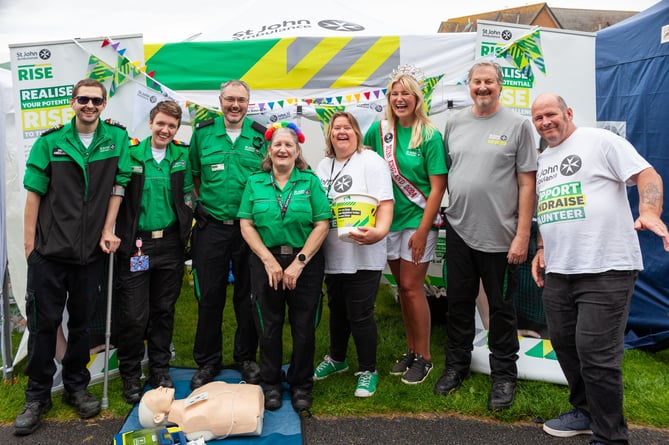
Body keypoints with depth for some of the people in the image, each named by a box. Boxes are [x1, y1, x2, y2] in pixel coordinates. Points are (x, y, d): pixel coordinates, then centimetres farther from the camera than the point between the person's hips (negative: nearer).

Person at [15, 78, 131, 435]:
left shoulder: (117, 138, 2)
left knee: (81, 322, 12)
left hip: (91, 251, 1)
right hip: (48, 249, -1)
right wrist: (29, 242, -2)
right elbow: (34, 192, 0)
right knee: (44, 322, 6)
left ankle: (76, 386, 29)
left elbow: (118, 186, 2)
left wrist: (108, 230, -4)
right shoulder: (50, 141, -1)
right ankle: (37, 395, 21)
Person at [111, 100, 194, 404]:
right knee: (134, 315, 0)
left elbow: (188, 196, 11)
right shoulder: (130, 153, -3)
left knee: (164, 311, 12)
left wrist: (185, 230, 3)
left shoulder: (183, 156, 4)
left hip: (170, 244, 3)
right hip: (135, 244, -2)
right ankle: (130, 375, 20)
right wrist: (115, 232, -5)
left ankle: (160, 370, 28)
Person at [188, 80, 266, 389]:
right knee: (209, 296, 6)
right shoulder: (202, 133, 4)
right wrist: (201, 203, 4)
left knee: (248, 294, 9)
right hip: (211, 227, 0)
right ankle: (207, 361, 23)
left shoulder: (261, 135, 3)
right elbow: (193, 175, 12)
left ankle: (246, 357, 27)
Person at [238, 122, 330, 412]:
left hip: (305, 264, 0)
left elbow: (322, 225, -5)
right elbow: (246, 225, -1)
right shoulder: (255, 183, 6)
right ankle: (271, 384, 27)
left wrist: (299, 262, -12)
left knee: (304, 328, 6)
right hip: (266, 263, 1)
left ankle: (301, 385, 24)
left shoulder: (310, 181, 2)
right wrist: (269, 260, -11)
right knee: (269, 326, 9)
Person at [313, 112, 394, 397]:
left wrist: (379, 231, -35)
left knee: (360, 314, -1)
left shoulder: (371, 161, -9)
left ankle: (368, 371, 18)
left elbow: (385, 203, -18)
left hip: (363, 256, -7)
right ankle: (336, 358, 41)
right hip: (332, 255, 7)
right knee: (337, 309, 21)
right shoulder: (323, 165, 13)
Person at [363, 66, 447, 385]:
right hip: (390, 219, 4)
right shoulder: (379, 129, 3)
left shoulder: (430, 136, -9)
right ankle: (411, 350, 26)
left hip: (419, 219, -4)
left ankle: (424, 357, 11)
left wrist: (422, 230, -15)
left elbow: (438, 187, -11)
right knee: (402, 287, 11)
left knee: (412, 287, -4)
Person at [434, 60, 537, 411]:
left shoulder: (517, 125, -3)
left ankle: (503, 375, 26)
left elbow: (527, 183, -6)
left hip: (500, 236, -3)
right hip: (458, 231, 4)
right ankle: (457, 365, 33)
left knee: (501, 308, 9)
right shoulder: (455, 123, 8)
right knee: (458, 303, 15)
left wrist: (522, 235, -10)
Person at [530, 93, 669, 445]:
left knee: (596, 352, -8)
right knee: (564, 344, 13)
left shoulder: (600, 141, -2)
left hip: (605, 269, -7)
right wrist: (542, 249, 17)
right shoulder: (542, 161, 20)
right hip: (558, 271, 8)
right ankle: (586, 412, 33)